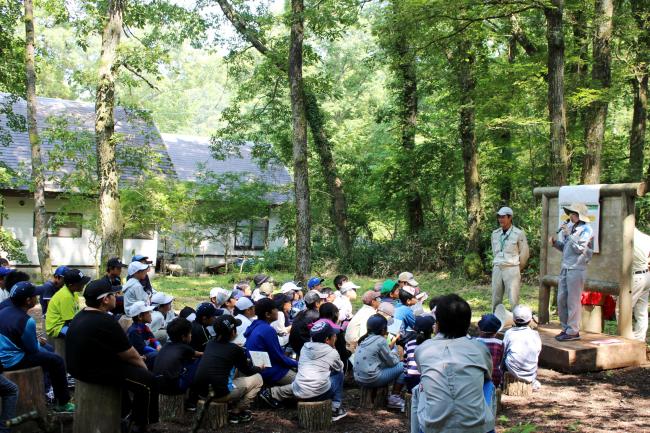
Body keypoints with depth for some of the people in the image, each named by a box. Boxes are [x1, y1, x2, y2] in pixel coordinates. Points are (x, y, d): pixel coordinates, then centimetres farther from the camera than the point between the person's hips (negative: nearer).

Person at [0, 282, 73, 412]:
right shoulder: (26, 321, -23)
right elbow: (33, 349, -13)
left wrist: (36, 340, 15)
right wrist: (39, 342, 9)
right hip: (13, 361, -9)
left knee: (46, 350, 28)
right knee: (57, 360, -1)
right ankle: (62, 403, 7)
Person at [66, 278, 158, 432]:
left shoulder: (81, 315, 6)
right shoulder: (106, 322, -24)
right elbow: (130, 355, -13)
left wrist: (137, 362, 15)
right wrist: (142, 365, 6)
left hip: (79, 365, 10)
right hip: (94, 371, -10)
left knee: (129, 367, 29)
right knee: (148, 380, -4)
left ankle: (125, 411, 39)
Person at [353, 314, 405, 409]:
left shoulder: (364, 339, 10)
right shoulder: (381, 340, -12)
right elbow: (392, 362, -4)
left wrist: (392, 354, 18)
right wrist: (396, 356, 15)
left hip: (359, 378, 8)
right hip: (371, 379, -8)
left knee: (385, 365, 26)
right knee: (402, 366, 2)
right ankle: (394, 398, 3)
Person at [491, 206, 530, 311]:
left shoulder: (519, 233, -6)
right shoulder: (495, 234, 9)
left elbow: (525, 253, 1)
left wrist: (517, 268, 9)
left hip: (512, 269, -5)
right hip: (497, 269, 5)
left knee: (513, 300, -6)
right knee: (496, 299, 8)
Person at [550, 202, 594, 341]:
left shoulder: (586, 230, -9)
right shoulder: (571, 227, 15)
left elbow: (579, 248, -18)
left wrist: (568, 235, -17)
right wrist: (556, 242, 5)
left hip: (576, 269, -8)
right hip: (565, 268, 8)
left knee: (573, 301, -4)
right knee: (561, 300, 10)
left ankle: (573, 331, 3)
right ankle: (566, 328, 20)